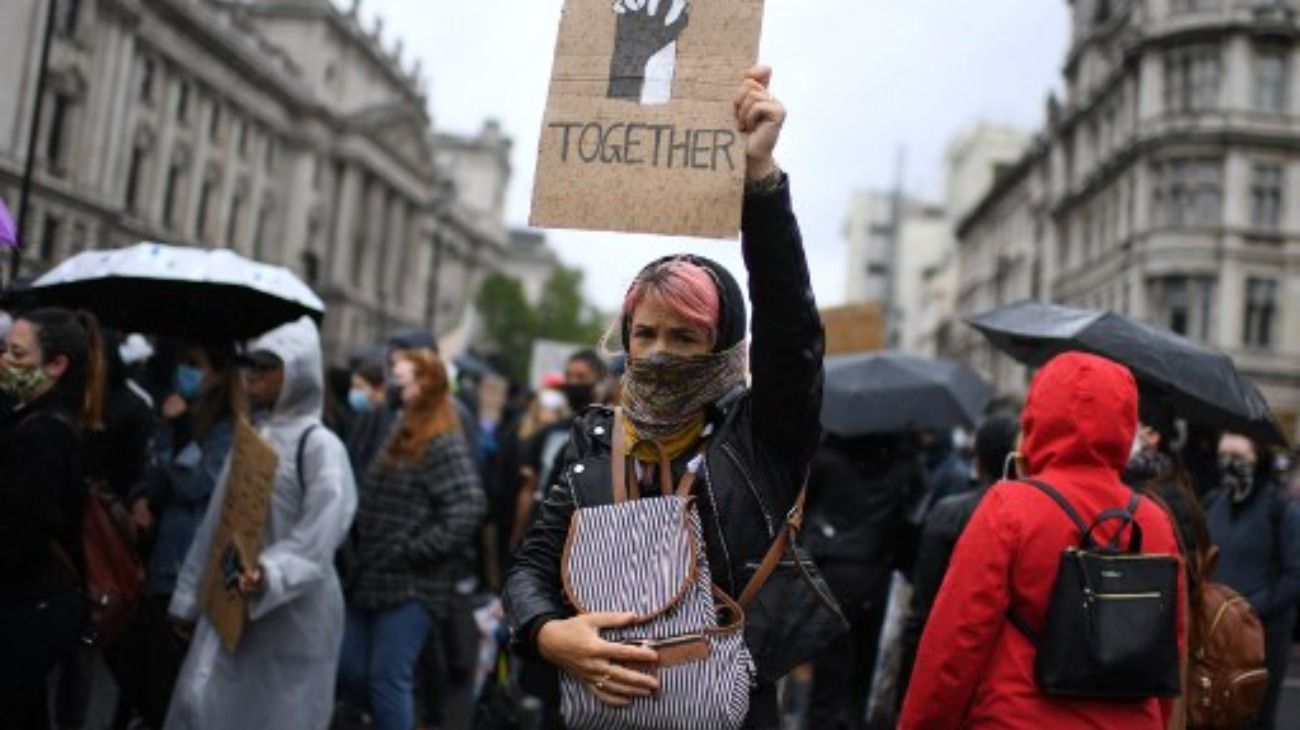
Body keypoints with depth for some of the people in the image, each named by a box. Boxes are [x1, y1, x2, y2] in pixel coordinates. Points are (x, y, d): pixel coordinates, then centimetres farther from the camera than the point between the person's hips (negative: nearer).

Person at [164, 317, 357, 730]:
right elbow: (216, 522, 14)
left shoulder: (319, 446, -11)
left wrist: (270, 575, -35)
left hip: (293, 615, -7)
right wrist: (188, 595, 15)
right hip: (231, 606, 7)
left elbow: (317, 538, -19)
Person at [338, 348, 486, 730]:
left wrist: (412, 552, -19)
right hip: (372, 579, 9)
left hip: (410, 585, -9)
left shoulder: (444, 444, -13)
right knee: (348, 667, 12)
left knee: (388, 678, -2)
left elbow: (469, 508, -23)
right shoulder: (402, 434, 15)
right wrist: (360, 547, 9)